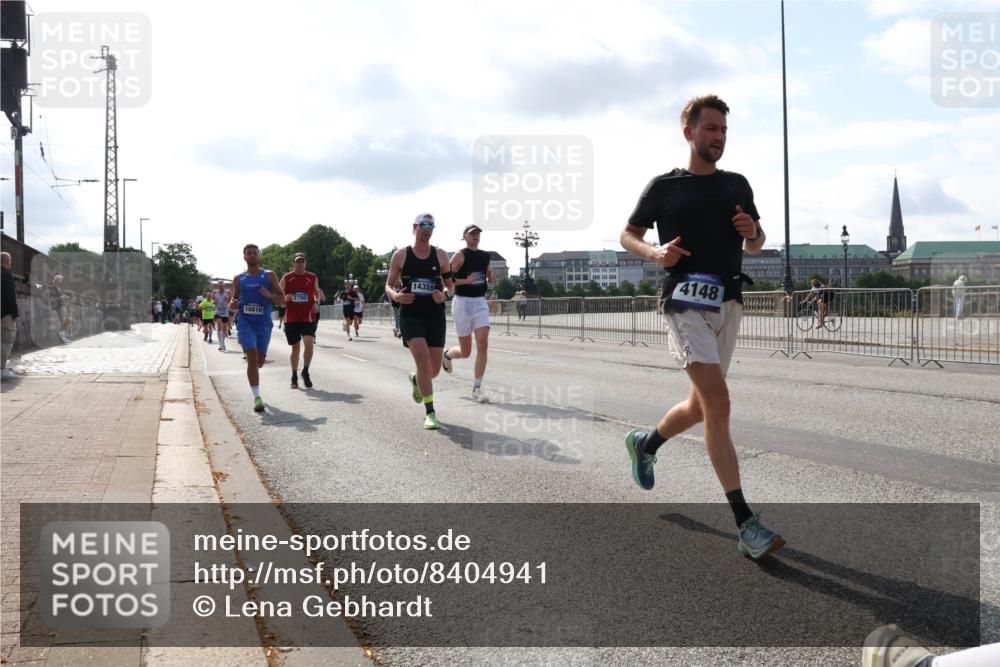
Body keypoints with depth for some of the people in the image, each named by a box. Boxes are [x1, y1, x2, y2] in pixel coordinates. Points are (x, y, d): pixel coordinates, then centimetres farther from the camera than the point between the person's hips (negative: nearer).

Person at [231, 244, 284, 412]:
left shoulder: (269, 275, 5)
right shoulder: (238, 279, 9)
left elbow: (282, 298, 4)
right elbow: (234, 300, 18)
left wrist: (269, 295, -17)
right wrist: (232, 305, -5)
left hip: (264, 322, 1)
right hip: (245, 322, 0)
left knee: (260, 360, 7)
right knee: (252, 356, -15)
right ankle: (256, 397, -14)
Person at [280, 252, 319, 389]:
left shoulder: (313, 278, 7)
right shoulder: (286, 278, 2)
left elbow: (317, 293, 21)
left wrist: (316, 303, 1)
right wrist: (285, 298, -19)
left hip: (308, 318, 0)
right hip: (292, 318, 0)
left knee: (309, 343, -17)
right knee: (295, 347, 6)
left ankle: (305, 372, 3)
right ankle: (294, 377, 21)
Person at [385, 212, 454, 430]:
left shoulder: (440, 255, 6)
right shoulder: (400, 255, 2)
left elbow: (450, 285, 12)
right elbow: (389, 285, 8)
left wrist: (444, 294, -11)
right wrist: (395, 295, -15)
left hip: (435, 316, 3)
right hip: (410, 316, -3)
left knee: (434, 369, 6)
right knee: (423, 360, -20)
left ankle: (416, 380, 44)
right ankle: (430, 413, -14)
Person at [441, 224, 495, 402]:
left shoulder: (485, 256, 12)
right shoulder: (460, 255, -6)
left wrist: (491, 279, 6)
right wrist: (467, 281, -23)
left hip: (480, 302, 4)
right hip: (462, 302, -4)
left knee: (483, 344, -14)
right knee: (465, 352, 3)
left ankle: (477, 387, -6)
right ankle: (447, 354, 40)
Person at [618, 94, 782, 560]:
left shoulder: (737, 185, 15)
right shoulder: (664, 186, 3)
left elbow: (754, 246, 21)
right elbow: (628, 235, 10)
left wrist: (752, 232, -3)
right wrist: (655, 253, -10)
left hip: (728, 303, 6)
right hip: (686, 302, -6)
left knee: (702, 406, 12)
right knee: (718, 404, -18)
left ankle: (645, 444, 43)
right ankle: (745, 525, -17)